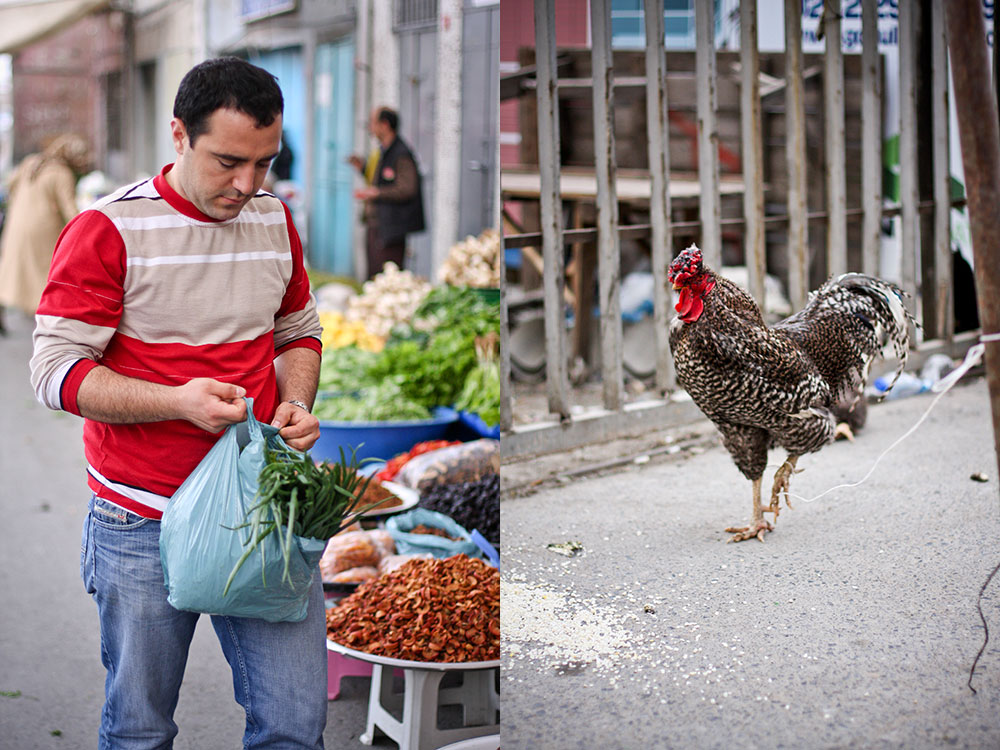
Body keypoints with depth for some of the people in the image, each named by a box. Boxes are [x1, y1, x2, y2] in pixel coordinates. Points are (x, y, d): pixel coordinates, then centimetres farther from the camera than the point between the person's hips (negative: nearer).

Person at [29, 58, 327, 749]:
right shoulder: (108, 230, -9)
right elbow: (56, 371, -10)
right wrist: (179, 401, -22)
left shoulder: (276, 221, 7)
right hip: (143, 527, -4)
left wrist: (296, 404, 0)